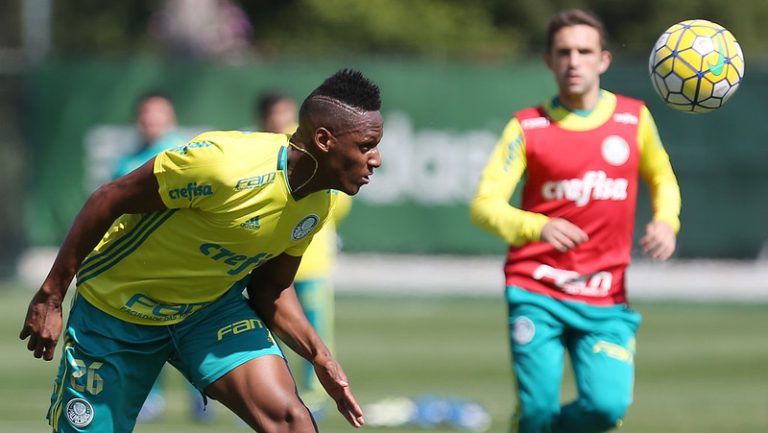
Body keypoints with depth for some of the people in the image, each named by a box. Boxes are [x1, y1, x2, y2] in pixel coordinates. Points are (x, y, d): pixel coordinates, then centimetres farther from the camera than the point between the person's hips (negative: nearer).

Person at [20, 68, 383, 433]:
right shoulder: (225, 163, -32)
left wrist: (319, 356, -9)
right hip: (116, 305, -5)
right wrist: (50, 296, -19)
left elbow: (271, 287, 7)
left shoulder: (318, 205, -9)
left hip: (212, 307, 5)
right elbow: (107, 201, -23)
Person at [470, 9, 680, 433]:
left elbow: (663, 179, 23)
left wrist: (666, 221, -1)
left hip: (605, 301, 2)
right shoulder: (527, 127, 0)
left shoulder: (634, 118, 6)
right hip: (537, 294, -1)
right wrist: (539, 227, -30)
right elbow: (484, 205, -9)